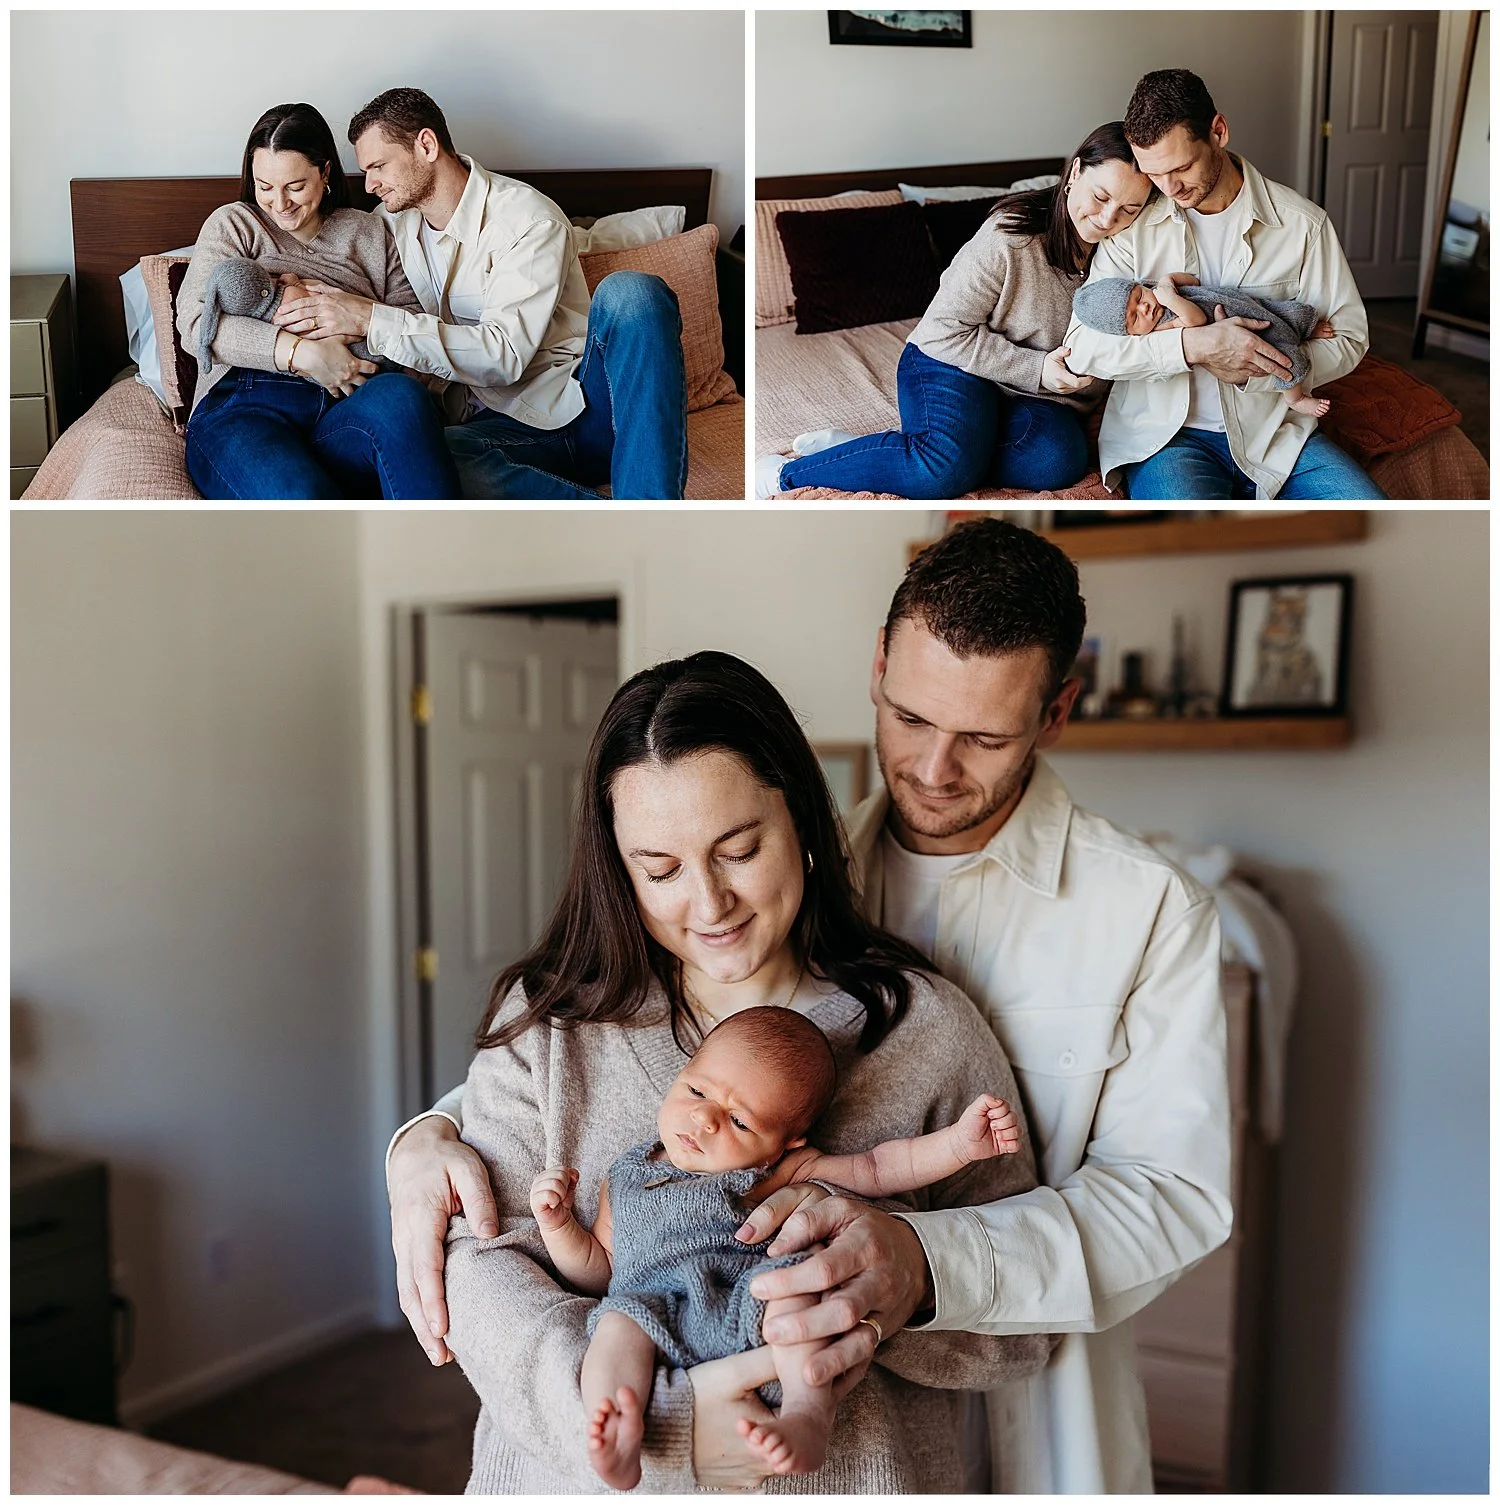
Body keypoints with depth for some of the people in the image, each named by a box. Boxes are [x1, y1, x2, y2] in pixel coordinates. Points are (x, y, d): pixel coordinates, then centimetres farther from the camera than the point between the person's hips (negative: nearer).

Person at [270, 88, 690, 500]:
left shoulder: (529, 220, -7)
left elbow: (505, 355, -18)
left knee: (630, 293, -34)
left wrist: (371, 319, -22)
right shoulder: (392, 221, 14)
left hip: (586, 406, -3)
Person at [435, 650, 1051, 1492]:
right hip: (583, 1479, 1)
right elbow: (483, 1264, -13)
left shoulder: (928, 1030, -10)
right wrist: (663, 1419, -26)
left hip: (854, 1477, 0)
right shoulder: (546, 1020, -8)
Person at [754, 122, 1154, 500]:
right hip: (951, 362, -6)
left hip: (1032, 397, 6)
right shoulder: (1010, 236, -18)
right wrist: (1035, 368, -21)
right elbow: (945, 331, -16)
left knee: (1060, 460, -29)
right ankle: (783, 473, -21)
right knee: (949, 467, -36)